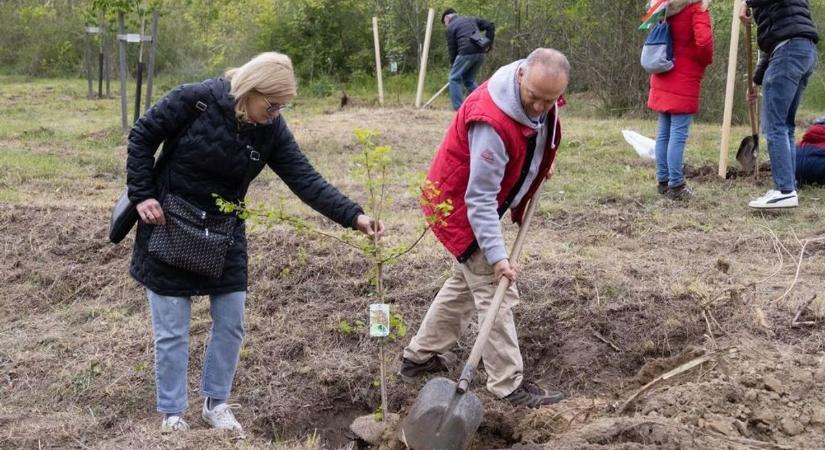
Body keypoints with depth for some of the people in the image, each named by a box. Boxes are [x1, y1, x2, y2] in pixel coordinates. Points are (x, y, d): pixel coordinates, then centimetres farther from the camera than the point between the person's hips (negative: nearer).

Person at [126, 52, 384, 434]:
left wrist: (353, 216, -24)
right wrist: (142, 196, -15)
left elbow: (306, 180, -13)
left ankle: (216, 403, 27)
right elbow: (141, 137, -10)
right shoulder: (195, 100, -21)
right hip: (168, 228, -4)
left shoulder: (271, 130, -9)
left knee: (230, 322, 7)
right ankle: (171, 413, 18)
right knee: (172, 329, 2)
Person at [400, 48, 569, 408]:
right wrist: (497, 255, -33)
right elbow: (480, 199, -32)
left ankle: (419, 357, 34)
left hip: (481, 205, 10)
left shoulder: (543, 95, -10)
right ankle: (509, 386, 2)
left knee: (466, 281, 21)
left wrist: (542, 162, 9)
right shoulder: (491, 122, -36)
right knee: (495, 292, -7)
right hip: (458, 205, -10)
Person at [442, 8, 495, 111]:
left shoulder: (451, 27, 7)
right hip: (480, 52, 7)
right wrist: (488, 43, 15)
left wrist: (452, 65, 13)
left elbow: (452, 48, 5)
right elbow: (490, 26, 20)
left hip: (466, 52, -7)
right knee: (469, 80, 19)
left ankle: (459, 109, -3)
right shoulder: (471, 19, 25)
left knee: (454, 78, 5)